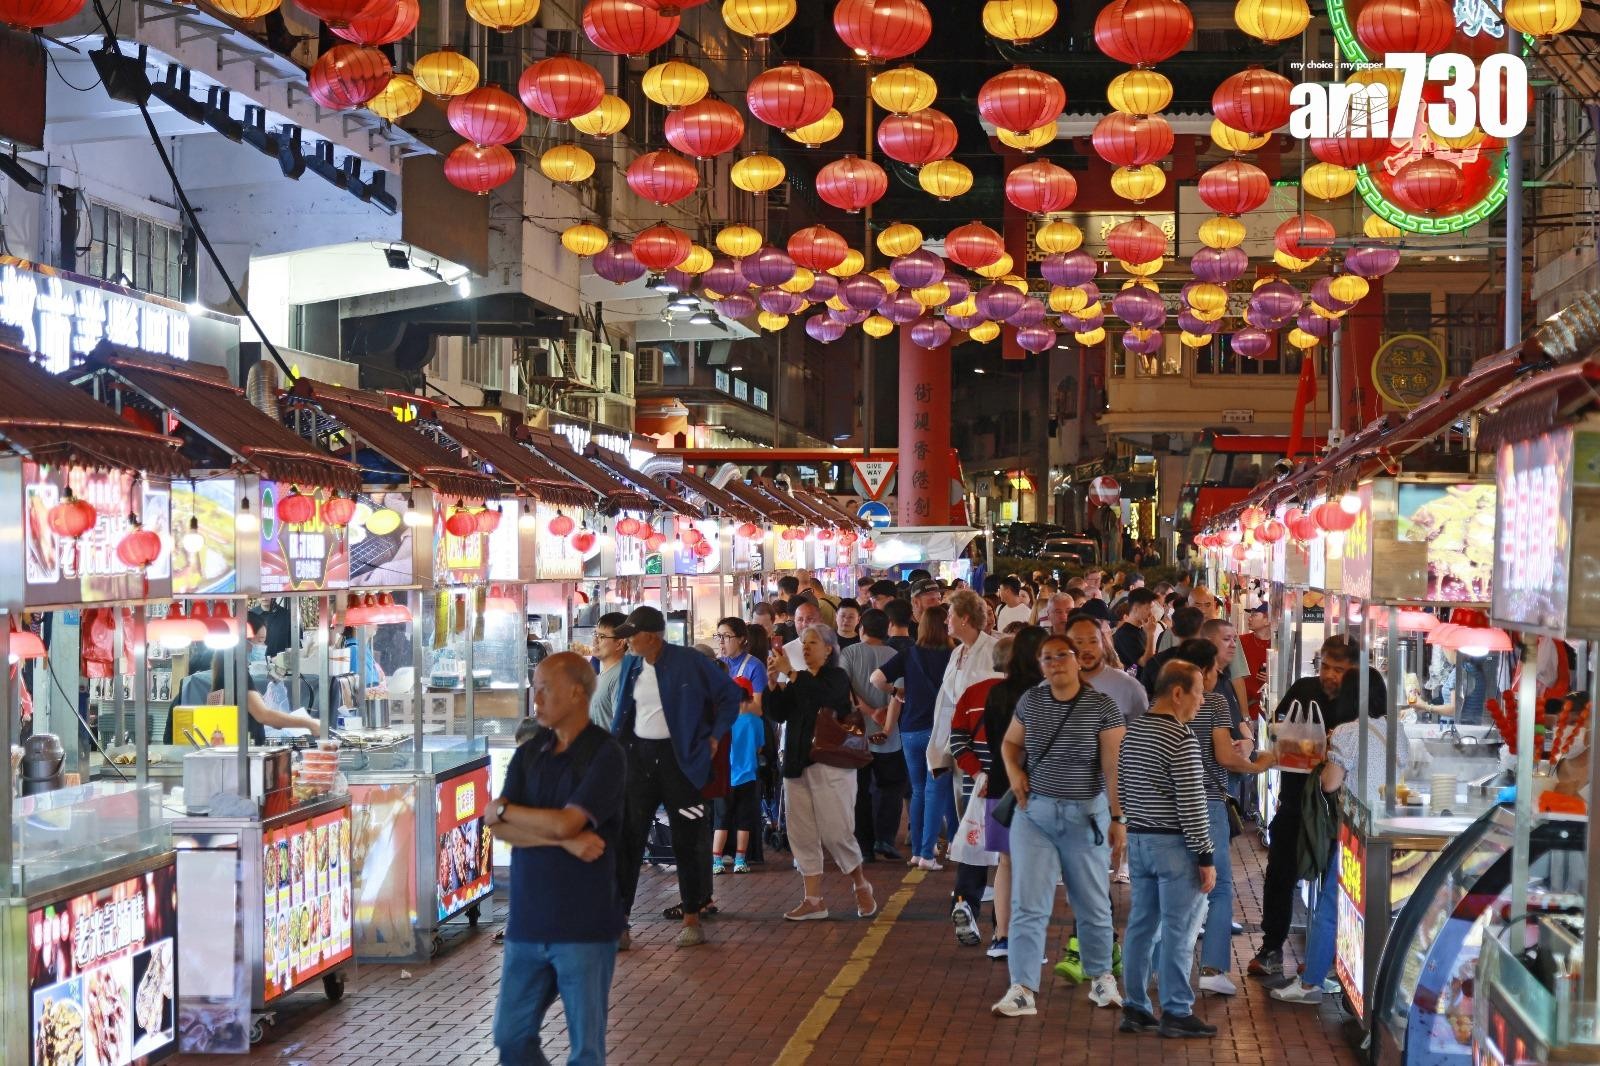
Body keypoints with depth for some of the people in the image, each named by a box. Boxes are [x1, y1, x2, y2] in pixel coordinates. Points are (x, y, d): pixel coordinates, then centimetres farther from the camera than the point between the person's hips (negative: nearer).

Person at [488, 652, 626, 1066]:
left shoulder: (604, 754, -10)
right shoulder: (528, 754, 8)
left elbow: (566, 822, -20)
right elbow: (498, 829, -3)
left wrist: (505, 809, -4)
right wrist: (564, 839, -16)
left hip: (584, 923, -5)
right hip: (527, 920, 6)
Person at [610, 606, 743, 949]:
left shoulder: (690, 662, -9)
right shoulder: (630, 664, 7)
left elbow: (731, 694, -1)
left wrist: (715, 736, -4)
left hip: (678, 757, -4)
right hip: (638, 756, 4)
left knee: (686, 839, 6)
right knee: (627, 838, -1)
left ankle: (692, 918, 19)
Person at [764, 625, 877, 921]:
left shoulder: (837, 677, -3)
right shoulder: (799, 681, 14)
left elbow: (822, 696, -24)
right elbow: (778, 714, 6)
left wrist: (790, 673, -23)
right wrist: (774, 682, -7)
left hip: (830, 764, -6)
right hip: (797, 763, 6)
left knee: (835, 833, -6)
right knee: (802, 835, 3)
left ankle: (861, 888, 15)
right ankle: (813, 900, 8)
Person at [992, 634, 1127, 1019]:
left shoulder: (1102, 706, -8)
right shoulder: (1030, 701, 3)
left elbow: (1114, 766, -9)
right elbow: (1010, 742, 18)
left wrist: (1118, 818, -12)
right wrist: (1014, 771, -3)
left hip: (1086, 816, -2)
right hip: (1034, 814, 2)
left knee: (1093, 904, 11)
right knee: (1028, 904, -3)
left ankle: (1101, 977, 30)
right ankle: (1022, 990, -3)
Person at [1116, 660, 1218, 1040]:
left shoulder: (1132, 731, 9)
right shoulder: (1181, 740, -16)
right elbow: (1191, 804, -17)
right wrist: (1206, 856, -12)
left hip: (1137, 840, 8)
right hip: (1174, 844, -8)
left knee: (1141, 924, 11)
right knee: (1178, 929, -1)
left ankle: (1135, 1008, 16)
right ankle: (1176, 1012, 4)